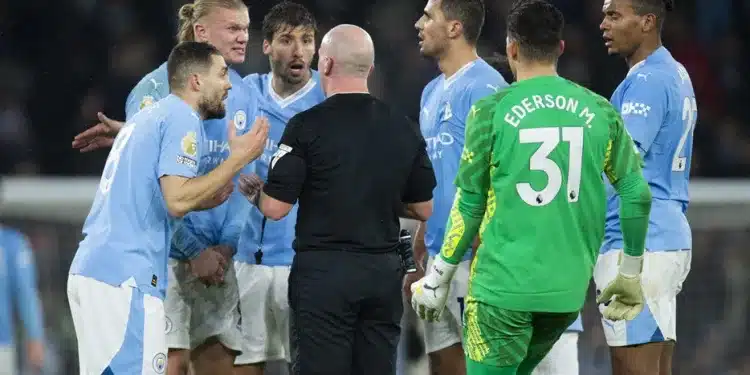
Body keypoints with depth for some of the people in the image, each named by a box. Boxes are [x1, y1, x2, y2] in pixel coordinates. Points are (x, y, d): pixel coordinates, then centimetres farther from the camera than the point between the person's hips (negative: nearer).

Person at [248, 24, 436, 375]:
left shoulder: (308, 126, -10)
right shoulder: (404, 129, 5)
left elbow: (275, 208, -11)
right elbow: (423, 210, 12)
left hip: (324, 270, -5)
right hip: (384, 272, 5)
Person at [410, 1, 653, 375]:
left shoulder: (492, 111, -5)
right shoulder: (599, 112, 3)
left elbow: (470, 203, -2)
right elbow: (636, 193, 7)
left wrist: (438, 278, 9)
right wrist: (631, 274, 19)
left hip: (504, 284, -4)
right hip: (569, 288, 4)